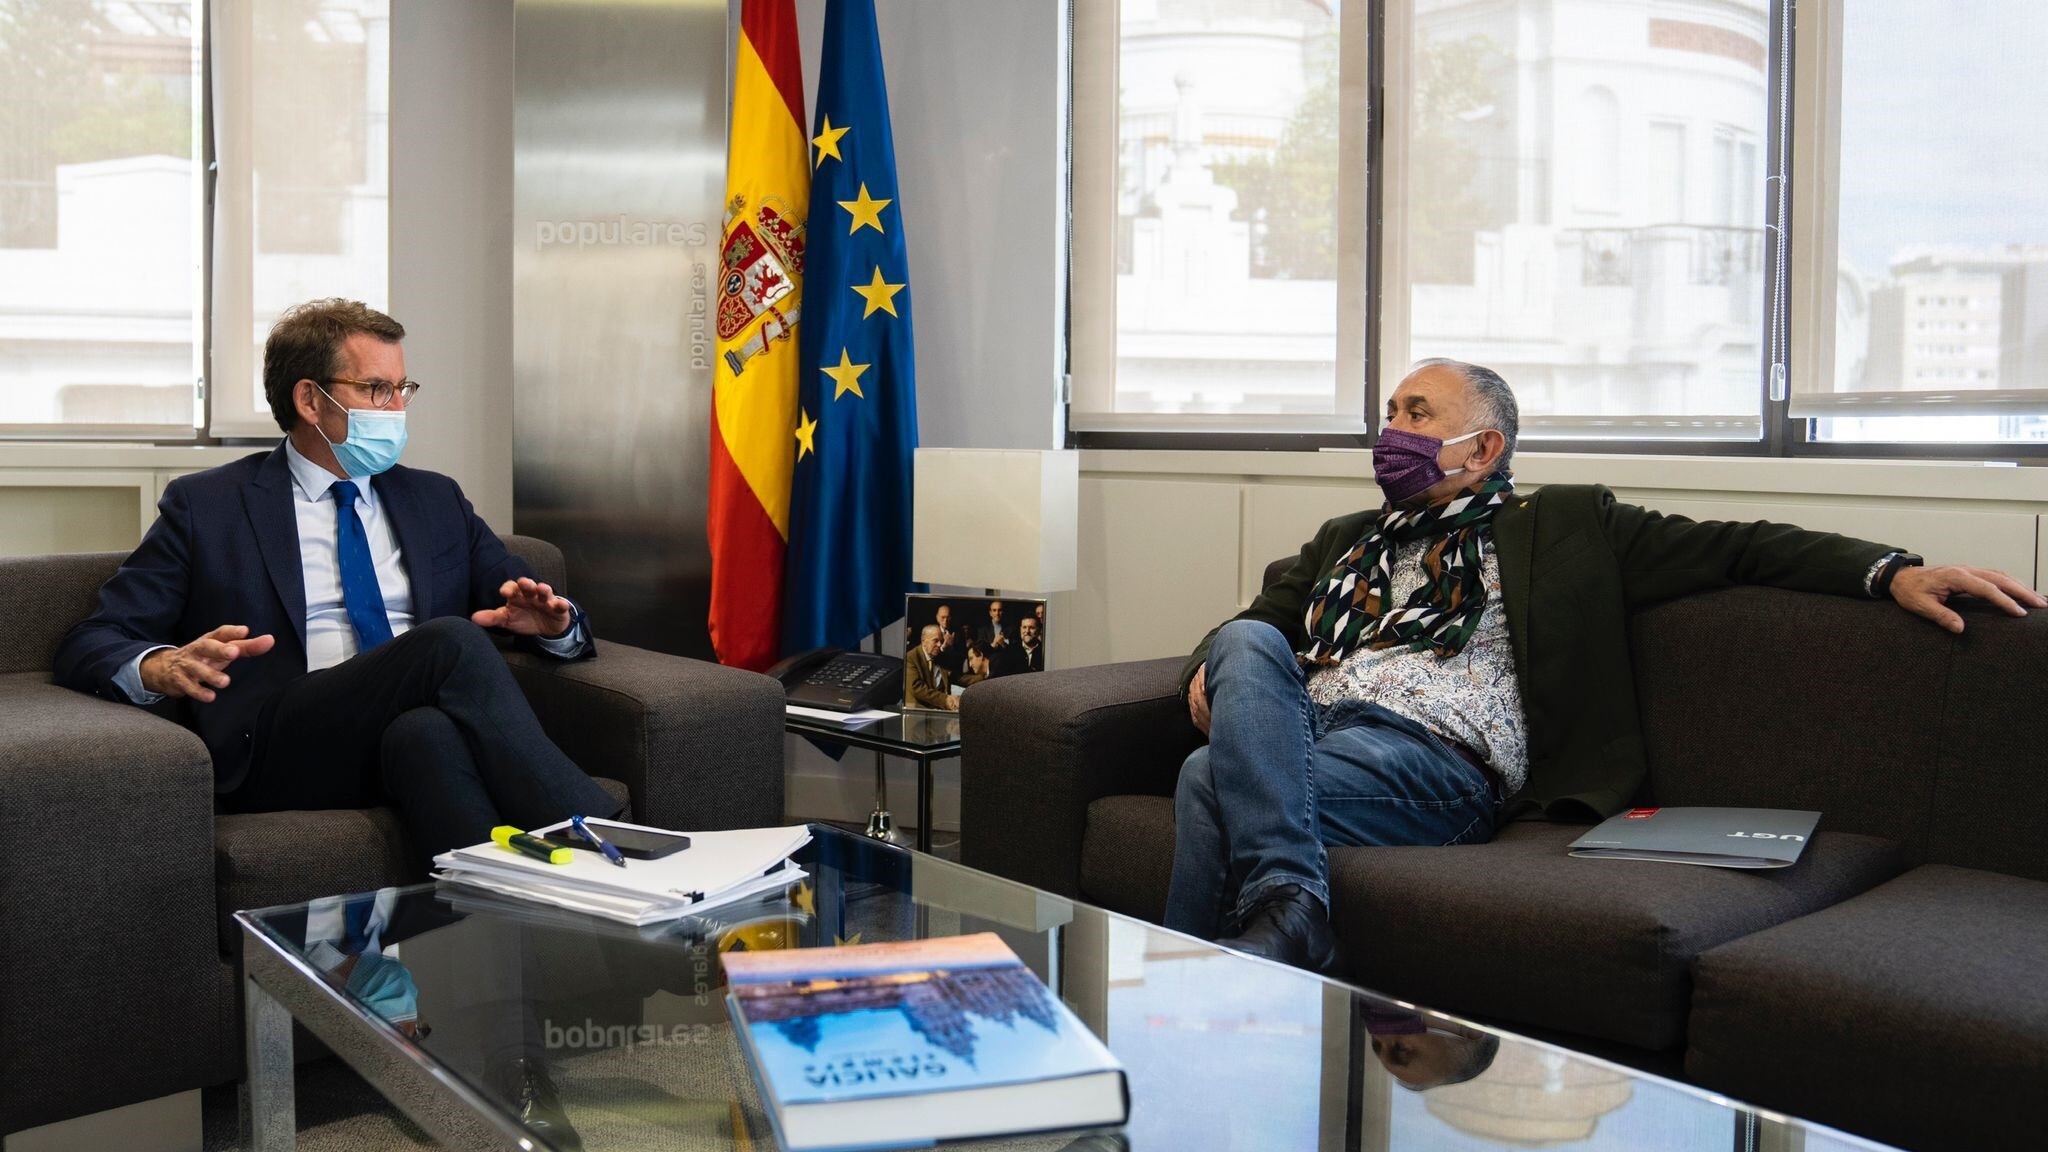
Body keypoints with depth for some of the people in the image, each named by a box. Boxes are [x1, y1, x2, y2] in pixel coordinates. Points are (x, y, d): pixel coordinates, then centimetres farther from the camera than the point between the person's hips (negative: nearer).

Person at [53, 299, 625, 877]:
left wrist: (551, 621, -1)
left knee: (427, 732, -36)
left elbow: (559, 623, 25)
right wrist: (164, 667, -16)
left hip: (418, 740, 3)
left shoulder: (436, 500, 25)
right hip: (282, 751, -3)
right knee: (450, 640, -32)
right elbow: (87, 646, 8)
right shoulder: (205, 505, 15)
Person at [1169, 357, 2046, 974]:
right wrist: (1213, 666, 4)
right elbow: (1261, 620, 30)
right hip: (1294, 727, 5)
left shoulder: (1561, 527, 17)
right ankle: (1290, 901, -39)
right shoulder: (1345, 540, 32)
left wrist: (1890, 570, -4)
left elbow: (1730, 547, 10)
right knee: (1247, 642, -28)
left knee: (1215, 781, -28)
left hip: (1433, 753, -5)